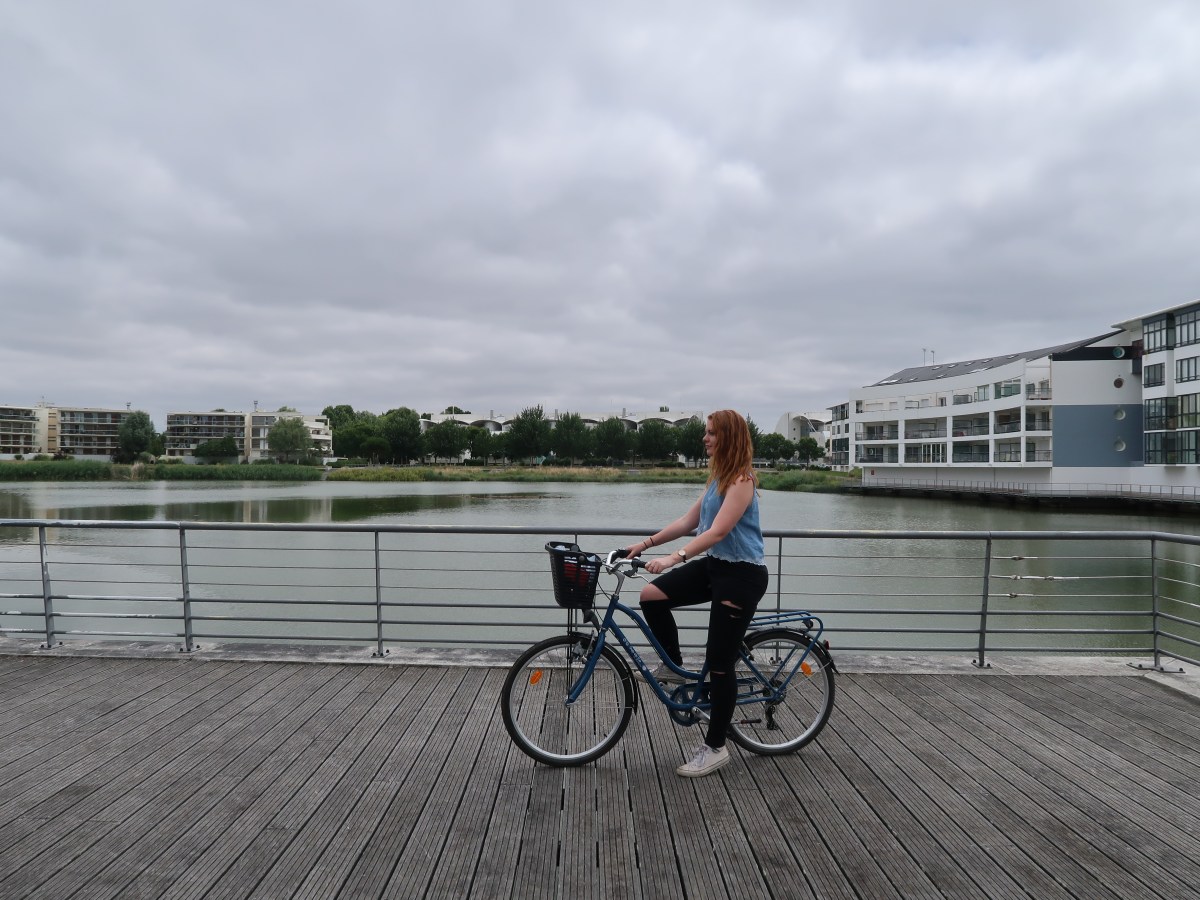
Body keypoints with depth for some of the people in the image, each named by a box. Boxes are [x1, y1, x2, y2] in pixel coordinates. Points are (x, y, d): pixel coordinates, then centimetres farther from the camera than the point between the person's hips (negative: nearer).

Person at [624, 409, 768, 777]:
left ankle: (715, 748, 14)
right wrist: (645, 543, 10)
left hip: (742, 574, -8)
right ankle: (674, 666, 14)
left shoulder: (741, 480, -17)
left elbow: (718, 531, -27)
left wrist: (674, 558, -36)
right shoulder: (718, 477, 12)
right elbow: (689, 521, 14)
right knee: (651, 596, -7)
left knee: (720, 663, -2)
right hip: (714, 566, 9)